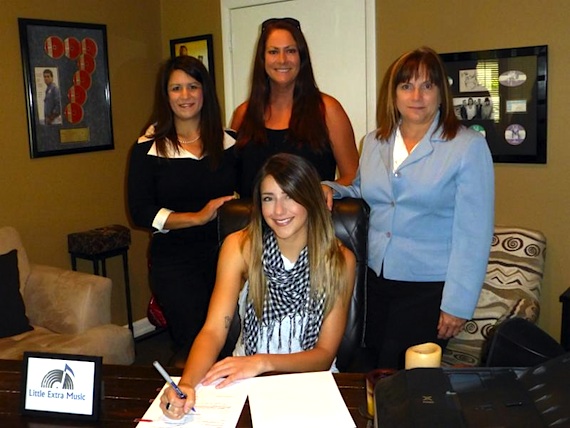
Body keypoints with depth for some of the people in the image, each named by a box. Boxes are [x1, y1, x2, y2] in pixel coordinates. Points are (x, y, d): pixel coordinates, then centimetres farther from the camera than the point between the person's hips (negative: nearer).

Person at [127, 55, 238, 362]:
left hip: (223, 252, 2)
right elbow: (140, 212, -2)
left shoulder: (227, 144, 10)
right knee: (194, 344, -13)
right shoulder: (148, 148, 4)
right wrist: (199, 217, -10)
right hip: (173, 258, -2)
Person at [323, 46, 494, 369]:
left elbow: (474, 234, -12)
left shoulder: (468, 146, -9)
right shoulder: (374, 142, 8)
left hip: (429, 286, -5)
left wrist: (458, 304, -14)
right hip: (376, 279, 5)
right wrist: (330, 189, 2)